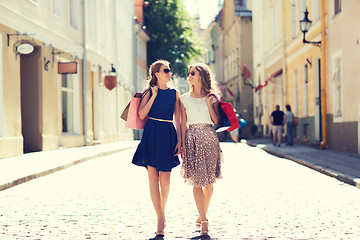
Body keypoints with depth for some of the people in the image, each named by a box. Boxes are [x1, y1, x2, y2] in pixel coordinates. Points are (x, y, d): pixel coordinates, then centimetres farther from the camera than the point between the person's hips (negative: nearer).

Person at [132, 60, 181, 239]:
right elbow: (141, 115, -6)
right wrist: (154, 96, -7)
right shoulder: (150, 92, 6)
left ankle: (162, 213, 23)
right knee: (153, 178, -4)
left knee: (165, 179, -2)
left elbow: (177, 120, 9)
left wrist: (179, 140, 0)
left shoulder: (175, 94, 10)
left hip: (168, 135, 1)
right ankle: (160, 220, 0)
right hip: (151, 135, -1)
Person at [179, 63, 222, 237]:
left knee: (208, 180, 3)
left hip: (209, 138, 0)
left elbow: (216, 121, 2)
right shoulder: (185, 98, 8)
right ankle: (204, 221, -6)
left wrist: (209, 104, -7)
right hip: (192, 138, 0)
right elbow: (183, 123, 6)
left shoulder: (211, 97, 7)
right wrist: (183, 144, -3)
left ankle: (203, 215, 21)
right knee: (196, 181, -7)